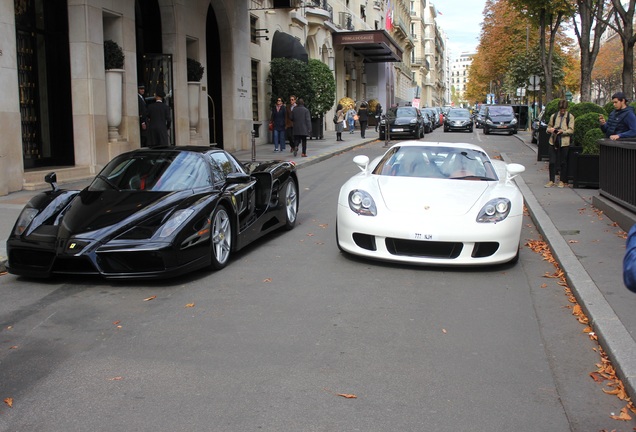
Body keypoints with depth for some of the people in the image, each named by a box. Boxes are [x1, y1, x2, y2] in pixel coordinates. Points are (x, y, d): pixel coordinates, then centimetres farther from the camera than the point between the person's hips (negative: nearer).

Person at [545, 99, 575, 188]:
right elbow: (548, 128, 15)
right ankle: (551, 180, 9)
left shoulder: (570, 117, 3)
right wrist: (550, 130, -9)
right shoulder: (553, 116, 11)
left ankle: (562, 181, 15)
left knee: (563, 162, 4)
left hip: (564, 142, -2)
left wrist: (563, 131, -19)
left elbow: (571, 130, -1)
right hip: (553, 141, 2)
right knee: (552, 162, 0)